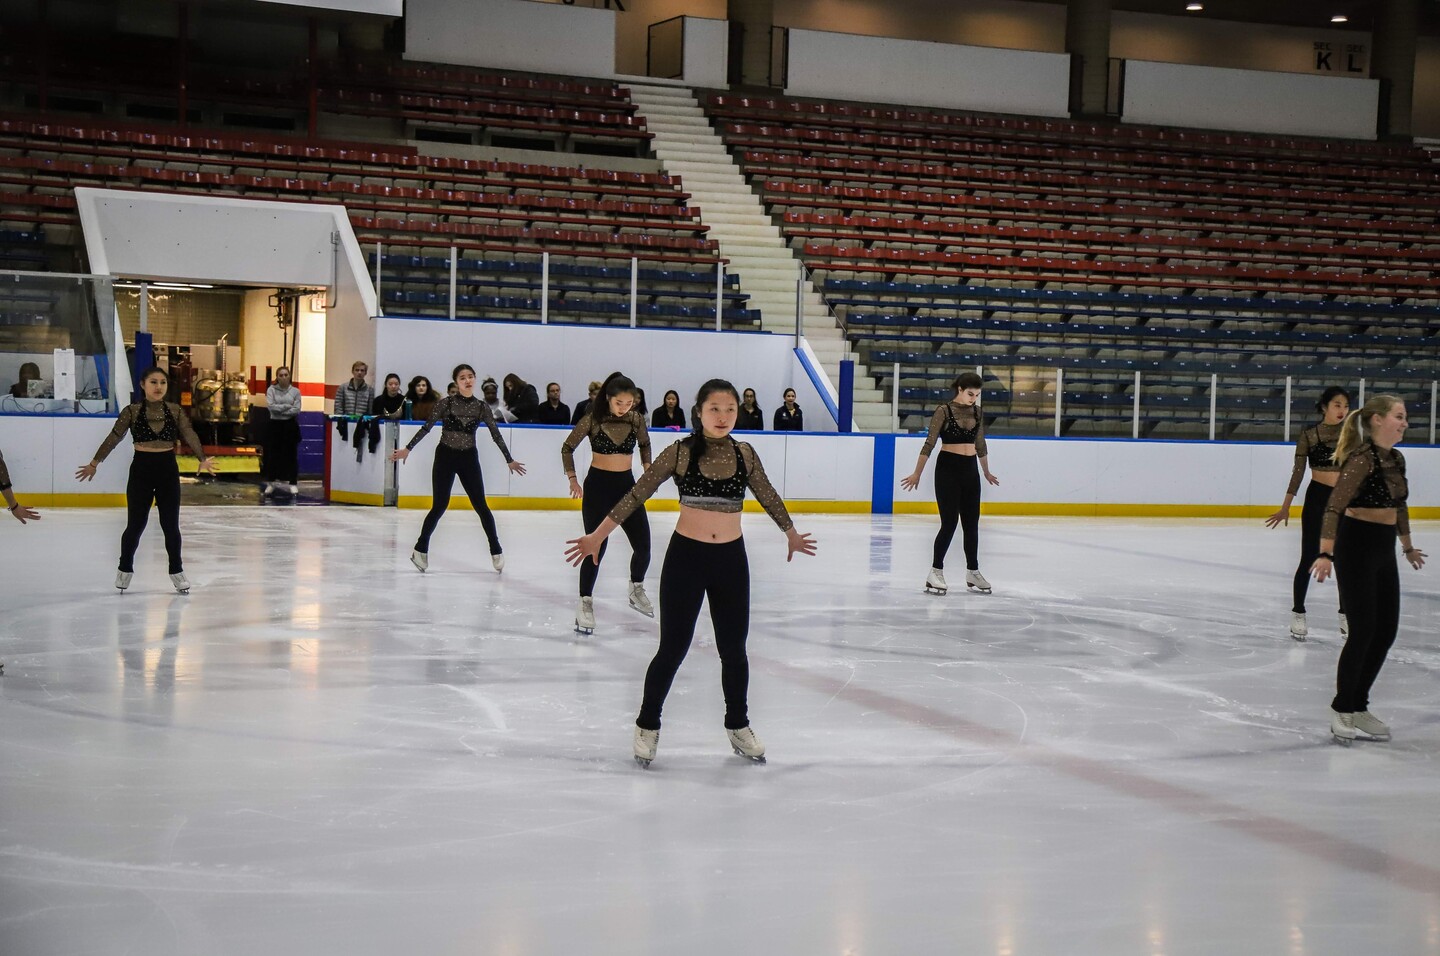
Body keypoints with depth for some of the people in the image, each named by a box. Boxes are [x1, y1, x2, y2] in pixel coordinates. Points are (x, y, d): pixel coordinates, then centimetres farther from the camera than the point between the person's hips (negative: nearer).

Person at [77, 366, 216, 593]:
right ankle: (125, 568, 25)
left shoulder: (175, 411, 1)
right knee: (136, 524, 5)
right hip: (141, 470, -1)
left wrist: (203, 459, -25)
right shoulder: (132, 411, -4)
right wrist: (95, 463, -16)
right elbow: (114, 438, -9)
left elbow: (190, 436, -10)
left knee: (171, 525, 6)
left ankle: (176, 570, 21)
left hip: (168, 471, 1)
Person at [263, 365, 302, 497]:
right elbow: (271, 407, -13)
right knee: (273, 454, 4)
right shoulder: (271, 390, 0)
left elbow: (296, 410, -9)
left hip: (290, 425, 0)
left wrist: (279, 410, -13)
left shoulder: (295, 391, 1)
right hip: (275, 425, 0)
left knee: (291, 454, 3)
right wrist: (287, 406, -13)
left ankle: (293, 483, 10)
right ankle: (271, 483, 13)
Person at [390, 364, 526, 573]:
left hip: (469, 458, 2)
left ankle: (496, 550, 8)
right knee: (439, 506, -3)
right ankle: (421, 548, 11)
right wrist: (407, 449, -10)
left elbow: (496, 435, 6)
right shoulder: (446, 403, -7)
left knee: (480, 505, 0)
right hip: (445, 456, -2)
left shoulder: (482, 407, -1)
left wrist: (509, 460, 8)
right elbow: (426, 428, -5)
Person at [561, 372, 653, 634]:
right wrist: (572, 480, -5)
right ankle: (585, 603, -1)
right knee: (596, 547, -10)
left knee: (643, 546, 3)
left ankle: (637, 589, 31)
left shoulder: (637, 419, -3)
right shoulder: (593, 420, -11)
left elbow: (645, 445, 17)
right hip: (598, 486, -4)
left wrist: (648, 469, 6)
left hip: (626, 485, 4)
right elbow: (567, 448, 0)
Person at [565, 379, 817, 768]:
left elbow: (768, 497, 16)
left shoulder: (744, 454, 0)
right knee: (673, 648, 3)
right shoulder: (681, 453, -9)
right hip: (685, 557, -3)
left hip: (731, 560, 3)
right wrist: (597, 536, -9)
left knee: (734, 649, 13)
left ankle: (738, 725, 32)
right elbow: (636, 494, -8)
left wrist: (791, 534, 29)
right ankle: (647, 726, 22)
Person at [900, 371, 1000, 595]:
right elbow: (929, 443, -11)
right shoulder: (944, 411, -8)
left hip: (970, 471, 6)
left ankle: (973, 572, 20)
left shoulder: (977, 412, 8)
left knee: (971, 524, 10)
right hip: (947, 470, -6)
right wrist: (917, 473, -14)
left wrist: (987, 472, 27)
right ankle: (936, 572, 1)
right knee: (950, 523, -8)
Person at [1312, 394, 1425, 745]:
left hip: (1383, 550, 9)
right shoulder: (1363, 458, -18)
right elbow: (1335, 506, -26)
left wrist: (1408, 547, 34)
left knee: (1386, 630, 10)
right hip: (1356, 547, -8)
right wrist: (1325, 553, -36)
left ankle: (1358, 707, 21)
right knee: (1363, 629, -6)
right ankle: (1341, 709, 8)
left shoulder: (1396, 459, 8)